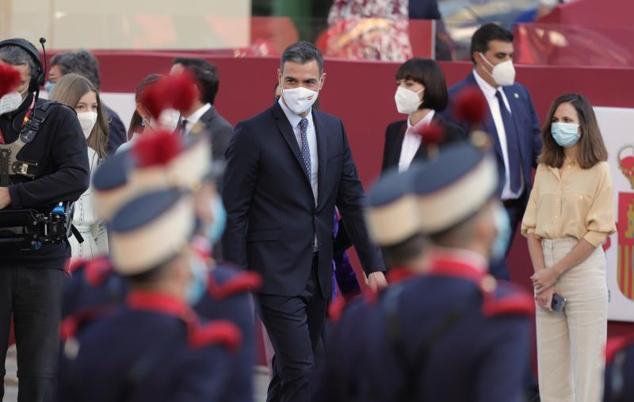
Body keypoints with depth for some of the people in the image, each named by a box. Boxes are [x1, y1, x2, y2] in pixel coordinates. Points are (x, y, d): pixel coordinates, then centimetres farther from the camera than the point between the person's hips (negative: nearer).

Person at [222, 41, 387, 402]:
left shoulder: (333, 129, 10)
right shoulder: (253, 134, -8)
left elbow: (353, 200, 12)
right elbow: (234, 213, -8)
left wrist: (373, 264, 7)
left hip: (319, 273, 6)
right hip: (277, 274, -6)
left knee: (291, 370, 14)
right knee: (300, 371, -11)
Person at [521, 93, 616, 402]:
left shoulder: (598, 171, -4)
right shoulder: (544, 170, 11)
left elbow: (597, 232, -10)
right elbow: (531, 226, 7)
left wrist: (555, 273, -12)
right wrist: (541, 275, -7)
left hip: (582, 266, -5)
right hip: (545, 265, 5)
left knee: (585, 362, -4)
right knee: (550, 364, 5)